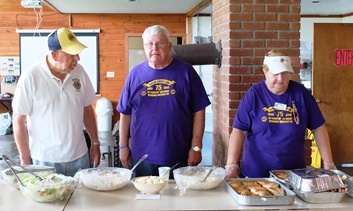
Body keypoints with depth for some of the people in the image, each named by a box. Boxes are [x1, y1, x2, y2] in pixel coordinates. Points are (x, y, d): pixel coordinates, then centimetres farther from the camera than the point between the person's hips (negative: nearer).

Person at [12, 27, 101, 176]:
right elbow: (19, 121, -8)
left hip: (78, 157, 4)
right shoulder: (30, 76, -13)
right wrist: (25, 160, -7)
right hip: (44, 160, -3)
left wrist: (95, 143, 10)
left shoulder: (79, 72, -1)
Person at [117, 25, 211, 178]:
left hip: (179, 158, -1)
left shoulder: (185, 72, -2)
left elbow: (198, 111, -2)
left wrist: (196, 147, -5)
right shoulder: (135, 74, 4)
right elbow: (125, 113, 8)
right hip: (142, 156, 2)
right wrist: (123, 146, 5)